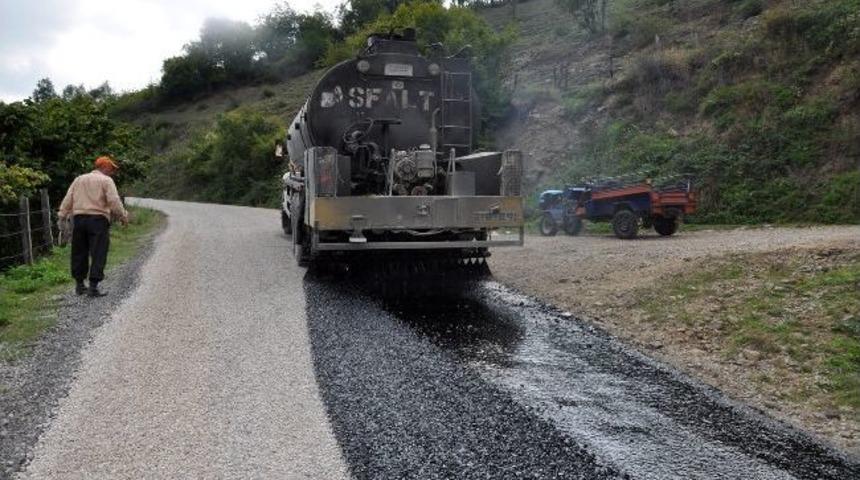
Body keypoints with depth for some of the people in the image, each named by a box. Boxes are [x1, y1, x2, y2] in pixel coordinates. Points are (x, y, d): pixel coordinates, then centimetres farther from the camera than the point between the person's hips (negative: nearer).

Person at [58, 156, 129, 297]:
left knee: (79, 253, 13)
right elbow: (114, 202, -10)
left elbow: (67, 200, 11)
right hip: (98, 219, -6)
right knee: (98, 254, -3)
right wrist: (123, 217, -2)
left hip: (79, 218, 6)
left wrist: (62, 216, 11)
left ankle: (79, 285, 19)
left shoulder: (79, 179, 17)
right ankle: (93, 286, -7)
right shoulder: (106, 181, 0)